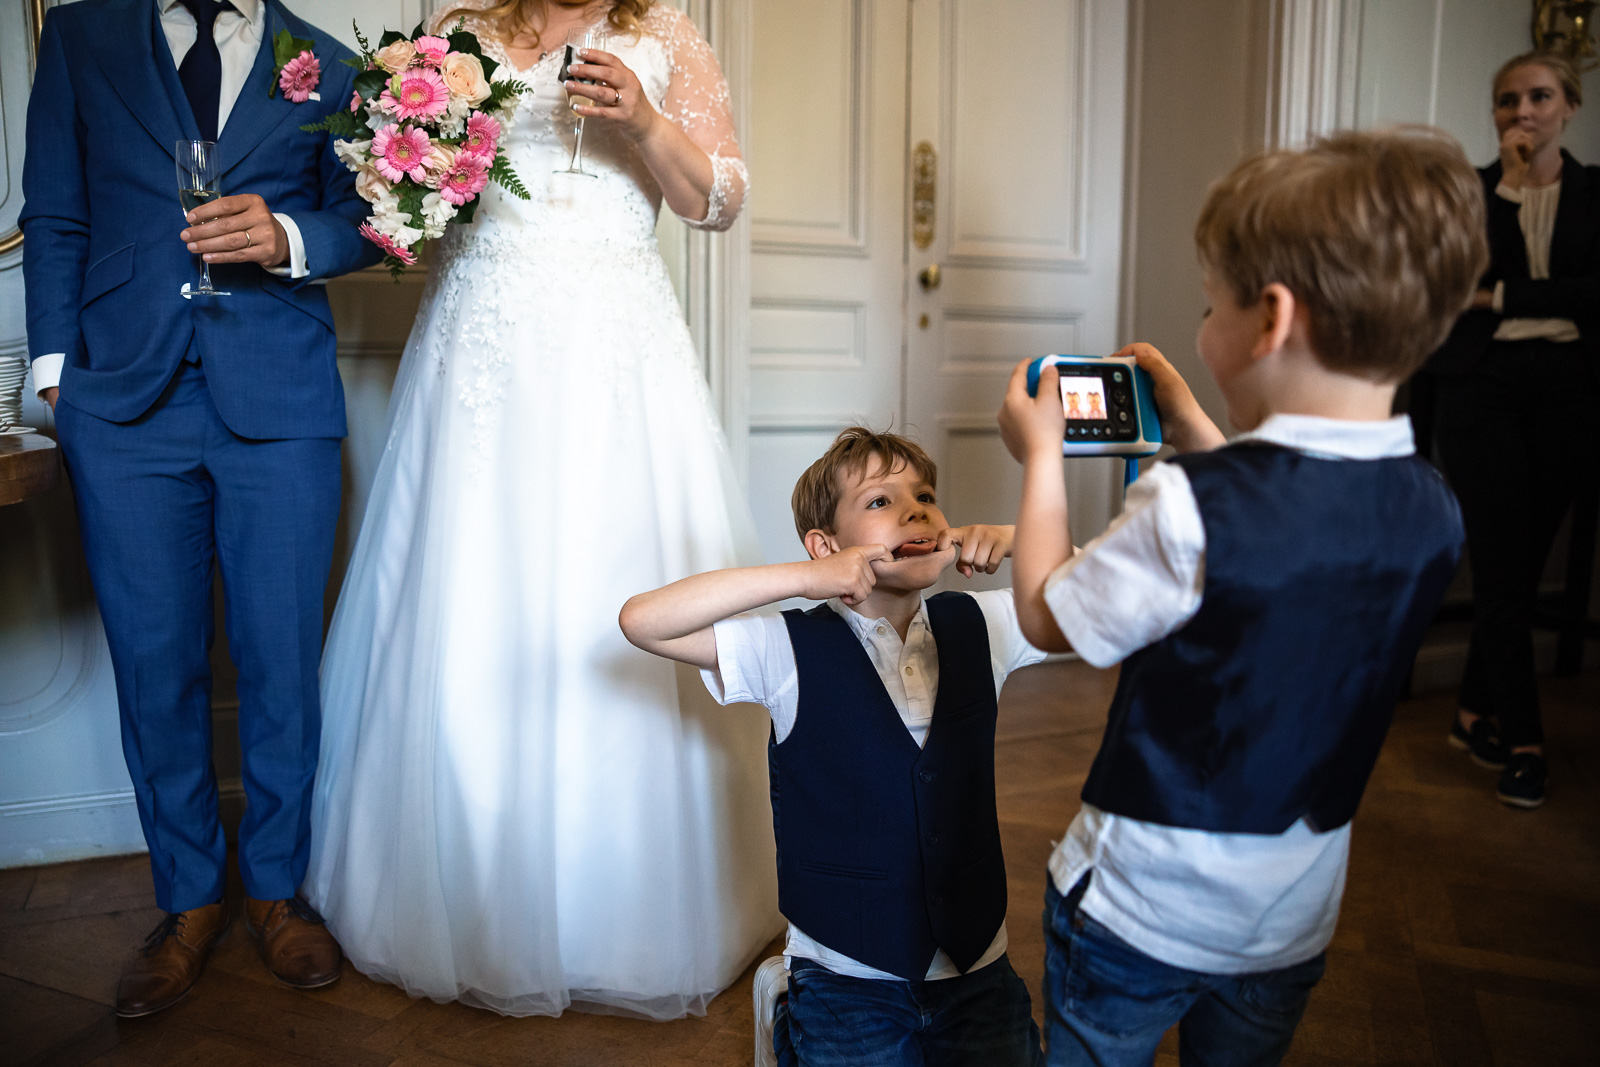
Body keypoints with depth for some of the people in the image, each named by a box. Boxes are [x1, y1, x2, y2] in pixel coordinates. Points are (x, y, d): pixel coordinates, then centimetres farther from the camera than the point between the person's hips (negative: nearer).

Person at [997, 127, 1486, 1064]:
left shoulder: (1185, 509, -30)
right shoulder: (1430, 511, -9)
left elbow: (1047, 618, -15)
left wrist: (1042, 456, -4)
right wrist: (1199, 437, 9)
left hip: (1139, 914, -5)